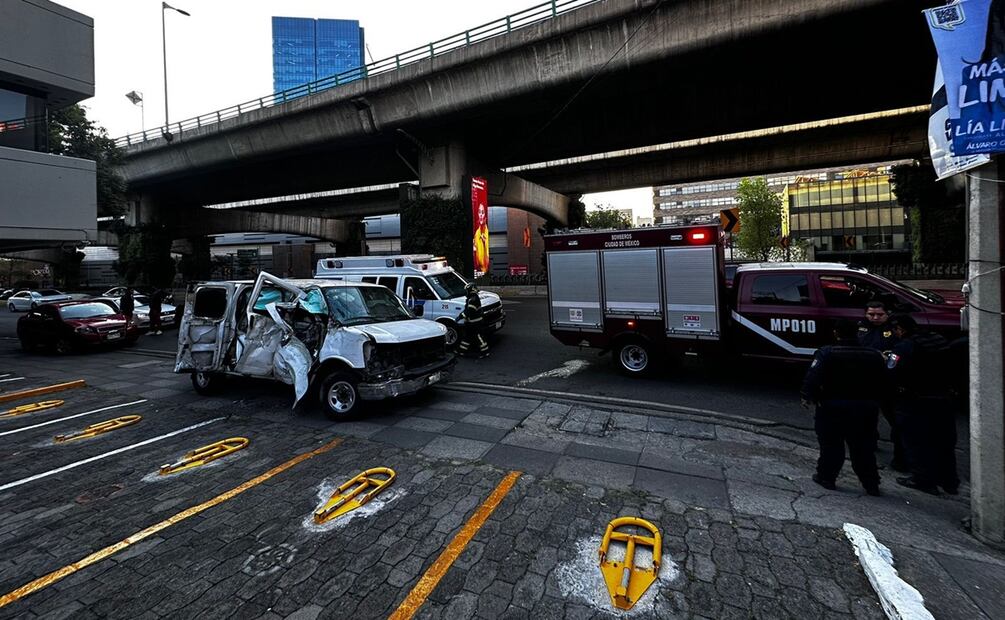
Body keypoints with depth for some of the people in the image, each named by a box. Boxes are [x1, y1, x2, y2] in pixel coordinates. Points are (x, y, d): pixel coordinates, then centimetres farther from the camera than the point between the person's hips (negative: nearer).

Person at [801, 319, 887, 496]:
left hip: (833, 406, -4)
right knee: (863, 447, 14)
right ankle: (871, 484, 19)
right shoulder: (874, 355, 4)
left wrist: (807, 396, -14)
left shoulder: (826, 353, -12)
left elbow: (813, 377, -22)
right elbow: (882, 383, 9)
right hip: (866, 407, 4)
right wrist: (874, 401, 19)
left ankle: (826, 477, 15)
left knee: (831, 444, 8)